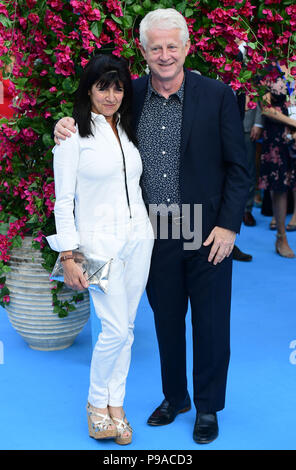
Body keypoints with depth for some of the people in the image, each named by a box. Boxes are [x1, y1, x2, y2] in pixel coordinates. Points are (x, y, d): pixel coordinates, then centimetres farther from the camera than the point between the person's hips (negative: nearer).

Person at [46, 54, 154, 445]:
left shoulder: (127, 130, 13)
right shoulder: (73, 133, -5)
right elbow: (63, 201, -7)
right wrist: (68, 257, -11)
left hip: (138, 238, 6)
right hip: (100, 241, -6)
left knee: (126, 328, 9)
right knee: (115, 329, -9)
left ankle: (116, 404, 22)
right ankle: (97, 404, 14)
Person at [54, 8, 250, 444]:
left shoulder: (216, 94, -7)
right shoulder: (132, 95, 0)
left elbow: (238, 166, -5)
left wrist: (228, 225, -10)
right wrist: (68, 126, -8)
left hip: (208, 232, -2)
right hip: (154, 233, 3)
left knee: (210, 324, 9)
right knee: (166, 322, 16)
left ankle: (208, 407, 28)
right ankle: (174, 397, 36)